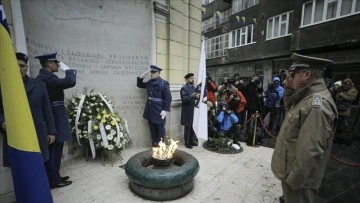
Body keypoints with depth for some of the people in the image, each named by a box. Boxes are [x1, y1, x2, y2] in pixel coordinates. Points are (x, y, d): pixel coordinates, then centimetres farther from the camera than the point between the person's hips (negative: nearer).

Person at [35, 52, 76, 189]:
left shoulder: (41, 77, 14)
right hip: (54, 120, -10)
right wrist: (67, 69, -15)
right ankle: (54, 180, 16)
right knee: (54, 150, 2)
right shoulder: (48, 78, -19)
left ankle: (53, 177, 31)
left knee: (52, 150, 18)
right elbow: (70, 82, -29)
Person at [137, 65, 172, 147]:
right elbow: (139, 84, 22)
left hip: (159, 111, -7)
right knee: (152, 129, 15)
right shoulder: (149, 82, 9)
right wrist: (144, 74, 7)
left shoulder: (163, 83, -11)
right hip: (150, 110, 7)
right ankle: (154, 145, 30)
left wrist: (165, 110, -18)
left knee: (160, 129, 6)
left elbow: (168, 98, -14)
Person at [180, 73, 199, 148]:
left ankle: (192, 141, 25)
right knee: (187, 126, 4)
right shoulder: (184, 88, -11)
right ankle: (187, 142, 18)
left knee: (192, 126, 11)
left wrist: (197, 96, -4)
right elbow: (184, 99, -18)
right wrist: (191, 95, -27)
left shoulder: (193, 87, 11)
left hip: (193, 109, 6)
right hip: (187, 110, -6)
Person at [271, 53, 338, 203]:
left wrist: (293, 180, -21)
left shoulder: (317, 105, -27)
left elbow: (310, 152, -30)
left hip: (299, 179, -9)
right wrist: (288, 89, 1)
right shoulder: (307, 97, 3)